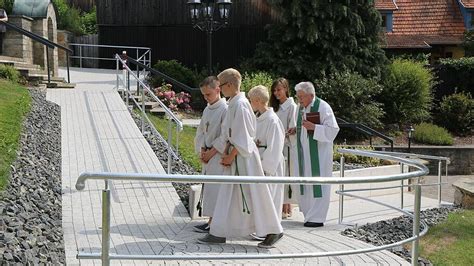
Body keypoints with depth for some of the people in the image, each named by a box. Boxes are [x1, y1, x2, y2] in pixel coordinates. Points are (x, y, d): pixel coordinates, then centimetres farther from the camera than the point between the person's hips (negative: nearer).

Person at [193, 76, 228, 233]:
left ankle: (213, 223, -4)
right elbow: (200, 132, 17)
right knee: (207, 188, 10)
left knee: (213, 189, -8)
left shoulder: (225, 110, -12)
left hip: (218, 156, -8)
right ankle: (212, 220, 17)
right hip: (207, 156, 8)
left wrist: (211, 152, -13)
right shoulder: (207, 110, 13)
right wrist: (201, 151, 2)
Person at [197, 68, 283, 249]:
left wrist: (231, 156, -13)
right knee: (227, 195, 11)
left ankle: (273, 232, 11)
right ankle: (219, 233, 17)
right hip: (235, 155, 10)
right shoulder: (232, 104, 11)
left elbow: (242, 136, -19)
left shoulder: (240, 104, -17)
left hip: (245, 156, -10)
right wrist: (225, 153, 4)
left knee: (254, 195, -1)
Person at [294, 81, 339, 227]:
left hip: (319, 153, -7)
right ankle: (310, 214, 18)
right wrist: (296, 129, 4)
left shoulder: (323, 107, -11)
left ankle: (317, 217, 1)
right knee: (306, 182, 9)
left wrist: (313, 127, -22)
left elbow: (332, 129, -13)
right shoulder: (301, 107, 11)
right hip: (305, 152, 7)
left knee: (317, 182, -5)